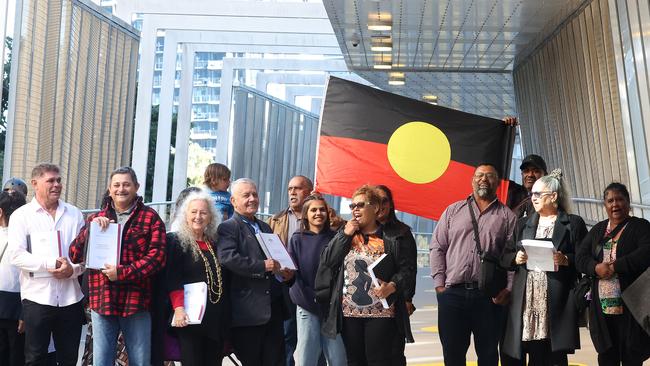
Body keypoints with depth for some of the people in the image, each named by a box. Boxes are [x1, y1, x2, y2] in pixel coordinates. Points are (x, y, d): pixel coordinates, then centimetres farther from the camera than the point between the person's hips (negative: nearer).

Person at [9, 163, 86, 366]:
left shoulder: (74, 214, 11)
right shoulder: (21, 215, 2)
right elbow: (16, 255, -9)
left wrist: (73, 269, -11)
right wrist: (52, 263, -17)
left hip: (71, 298, 3)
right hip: (37, 297, -2)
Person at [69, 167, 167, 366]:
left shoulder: (150, 218, 1)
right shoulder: (96, 218, 13)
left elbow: (156, 256, -8)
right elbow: (74, 255, 5)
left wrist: (122, 273, -17)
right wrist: (92, 228, -9)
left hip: (137, 302, -2)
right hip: (102, 302, 3)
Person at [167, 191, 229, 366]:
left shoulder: (215, 243, 15)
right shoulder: (175, 241, 0)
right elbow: (173, 279, -9)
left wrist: (226, 315, 13)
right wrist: (179, 308, -21)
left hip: (217, 319, 5)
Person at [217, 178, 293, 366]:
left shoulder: (265, 227, 20)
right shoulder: (227, 228, -3)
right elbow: (227, 258, -20)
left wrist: (284, 273, 4)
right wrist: (262, 266, -21)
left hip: (274, 308, 6)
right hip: (247, 312, -6)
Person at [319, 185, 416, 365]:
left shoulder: (392, 239, 0)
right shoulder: (344, 234, 13)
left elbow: (408, 270, -2)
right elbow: (326, 262, 3)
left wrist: (392, 286, -21)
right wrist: (345, 235, -4)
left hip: (381, 313, -4)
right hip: (349, 313, 4)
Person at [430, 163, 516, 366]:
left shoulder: (507, 216, 8)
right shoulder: (453, 211, 12)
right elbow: (437, 248, 8)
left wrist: (508, 289, -10)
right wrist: (439, 283, -1)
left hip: (490, 296, -1)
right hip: (452, 294, 1)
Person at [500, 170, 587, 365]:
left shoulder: (574, 223, 7)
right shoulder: (522, 224, 18)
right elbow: (505, 257, 15)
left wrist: (565, 260, -15)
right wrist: (516, 258, -5)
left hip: (558, 302, -3)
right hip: (527, 299, 3)